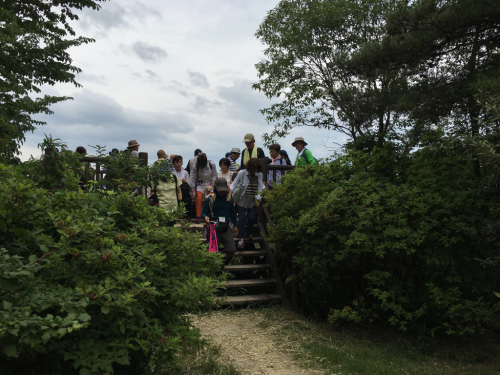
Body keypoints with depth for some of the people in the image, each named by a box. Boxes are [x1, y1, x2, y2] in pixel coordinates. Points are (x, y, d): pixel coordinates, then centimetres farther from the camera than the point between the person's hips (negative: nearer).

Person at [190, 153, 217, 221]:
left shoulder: (212, 164, -8)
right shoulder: (195, 167, -8)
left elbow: (214, 175, 2)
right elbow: (193, 179, -2)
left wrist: (211, 186, -7)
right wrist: (193, 191, -5)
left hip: (209, 183, 0)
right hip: (200, 184, 0)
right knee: (199, 197, -26)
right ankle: (198, 216, -21)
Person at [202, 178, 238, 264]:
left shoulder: (229, 198, 8)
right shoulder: (211, 199, -2)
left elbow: (233, 212, 20)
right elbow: (203, 212, 2)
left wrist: (235, 225, 16)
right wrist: (205, 217, -22)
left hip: (226, 228, 3)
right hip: (213, 227, -3)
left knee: (232, 250, -10)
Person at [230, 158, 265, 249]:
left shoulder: (259, 175, 5)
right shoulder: (242, 173, -4)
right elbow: (234, 184, 1)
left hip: (253, 201, 2)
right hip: (242, 200, -2)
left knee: (252, 217, -8)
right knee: (241, 218, -9)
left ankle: (248, 233, 20)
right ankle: (241, 239, -9)